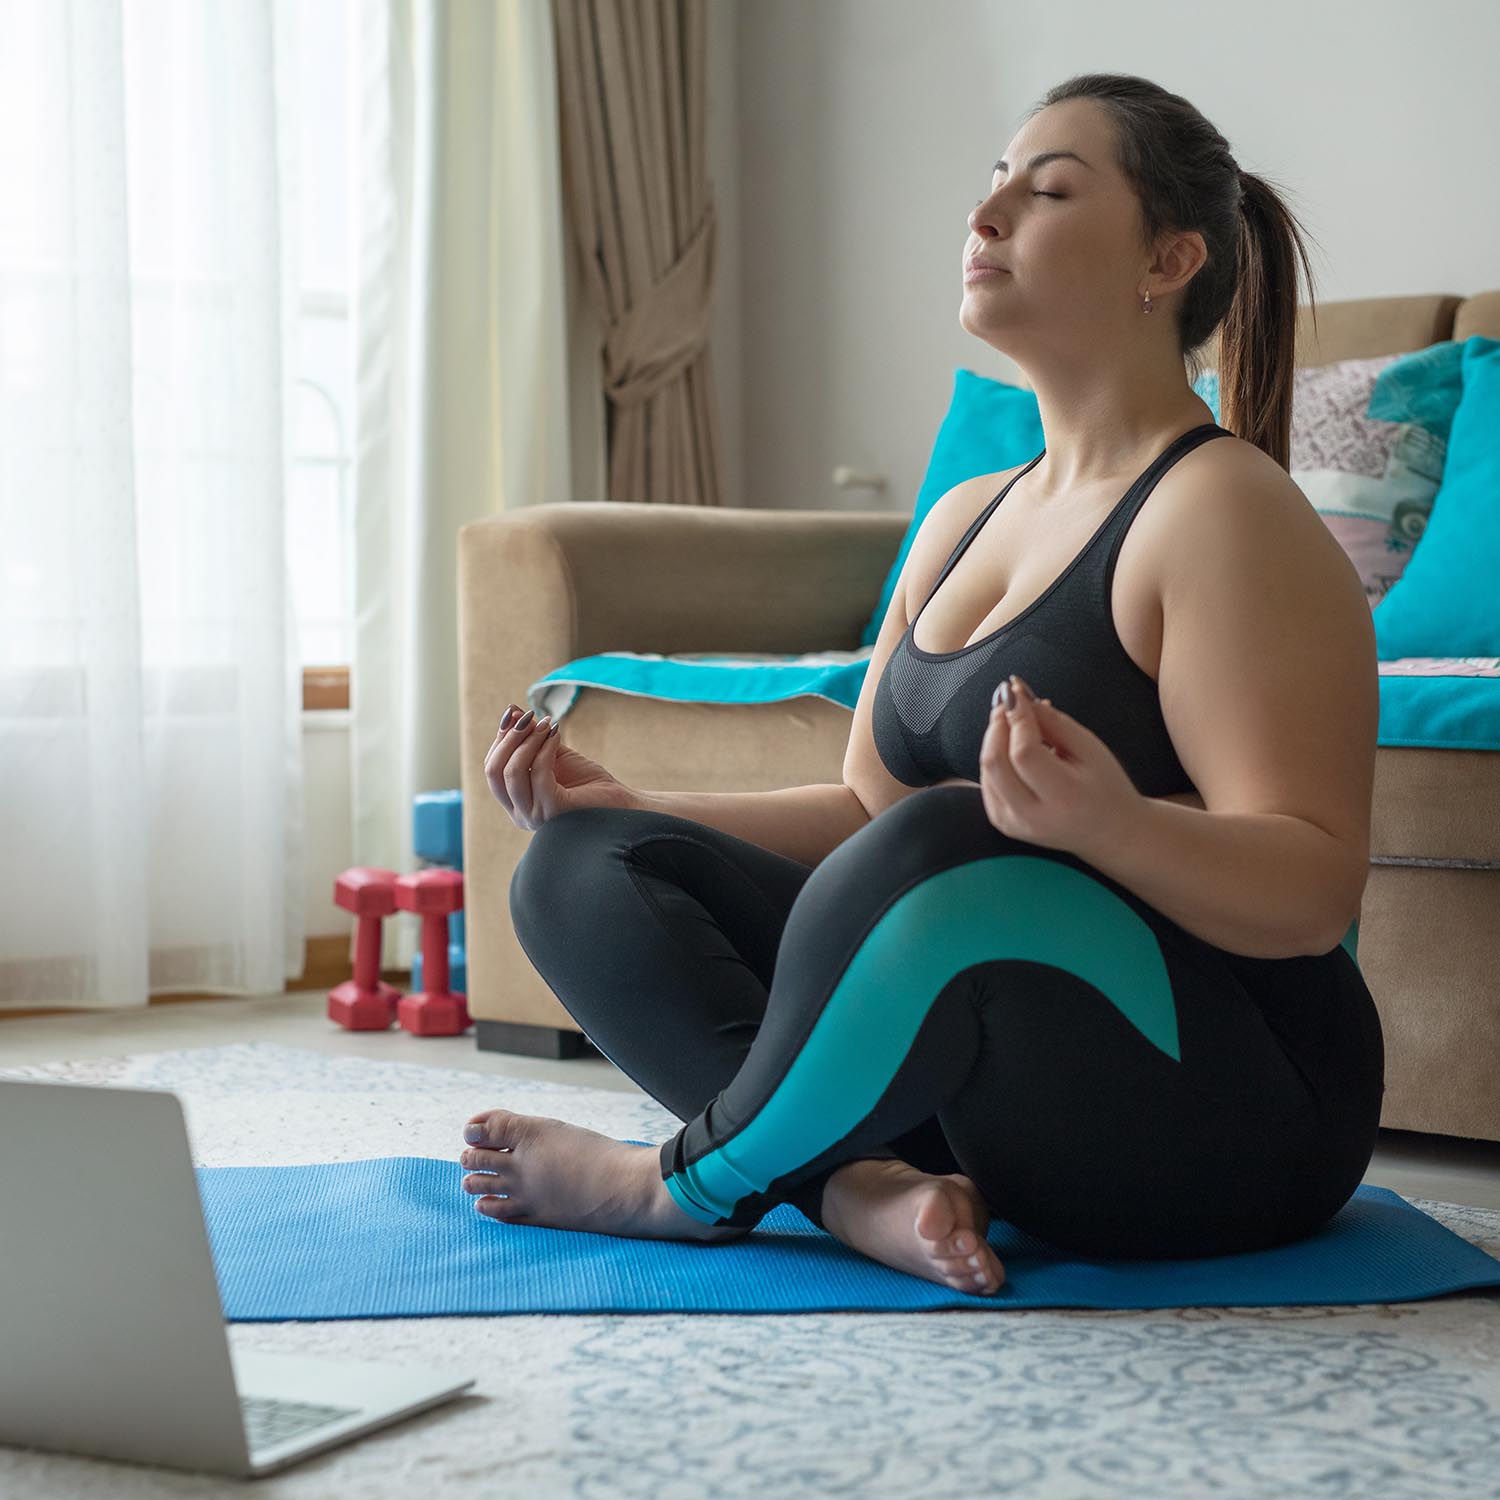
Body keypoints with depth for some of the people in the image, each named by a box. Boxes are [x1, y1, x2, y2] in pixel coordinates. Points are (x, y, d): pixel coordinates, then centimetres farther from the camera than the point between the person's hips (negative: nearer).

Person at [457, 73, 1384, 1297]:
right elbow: (867, 806, 19)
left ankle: (689, 1188, -14)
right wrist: (618, 803, 8)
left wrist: (1117, 827, -38)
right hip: (980, 1084, 8)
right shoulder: (965, 519, 16)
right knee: (580, 868, -2)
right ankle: (868, 1183, -21)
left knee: (947, 856, -38)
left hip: (1228, 1114, -8)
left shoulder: (1223, 510, -11)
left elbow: (1314, 894, -19)